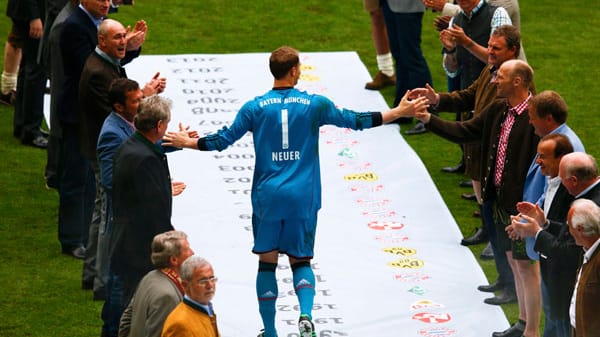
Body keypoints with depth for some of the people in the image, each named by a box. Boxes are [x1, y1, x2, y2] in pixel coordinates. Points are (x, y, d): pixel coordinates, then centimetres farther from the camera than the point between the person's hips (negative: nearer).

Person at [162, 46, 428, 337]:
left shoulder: (255, 108, -2)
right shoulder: (315, 105, -2)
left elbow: (224, 140, 2)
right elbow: (355, 121, 3)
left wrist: (188, 142, 19)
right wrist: (399, 111, 13)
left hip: (267, 198, 0)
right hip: (302, 199, 0)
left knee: (267, 262, 11)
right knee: (301, 260, 11)